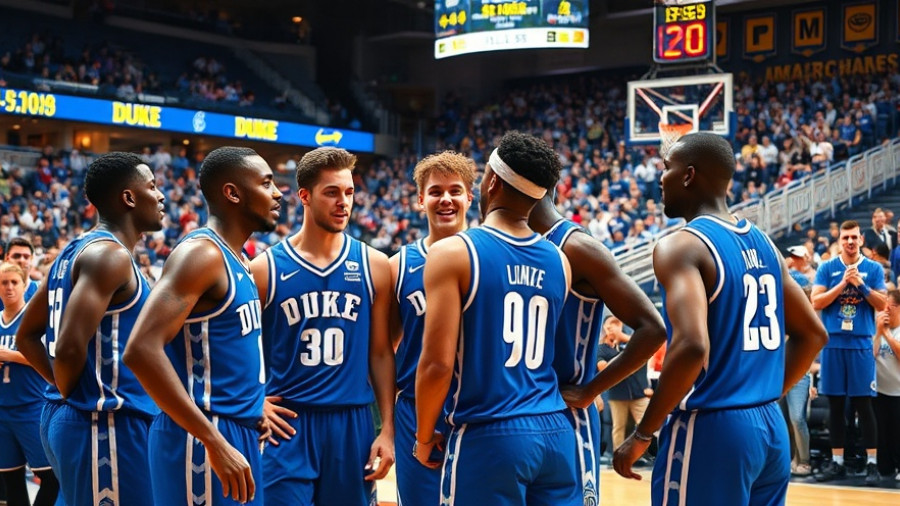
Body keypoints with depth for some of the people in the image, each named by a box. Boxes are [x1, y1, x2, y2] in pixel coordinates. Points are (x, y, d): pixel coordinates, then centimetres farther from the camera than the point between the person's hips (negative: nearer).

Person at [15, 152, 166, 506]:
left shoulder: (76, 251, 15)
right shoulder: (109, 255, -14)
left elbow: (26, 336, 21)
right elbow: (71, 346, -25)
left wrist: (69, 394, 14)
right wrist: (69, 393, -6)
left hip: (72, 418, 10)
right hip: (104, 423, -10)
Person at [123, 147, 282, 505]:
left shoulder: (235, 260, 14)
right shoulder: (201, 253, -14)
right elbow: (142, 350, -25)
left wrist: (252, 405, 14)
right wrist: (215, 442, -25)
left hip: (239, 433, 9)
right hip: (204, 439, -9)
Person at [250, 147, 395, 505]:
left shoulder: (374, 266, 4)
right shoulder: (266, 268, -1)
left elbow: (381, 353, 6)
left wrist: (388, 429, 2)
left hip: (352, 424, 2)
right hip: (288, 424, -2)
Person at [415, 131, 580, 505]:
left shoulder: (452, 253, -8)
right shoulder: (559, 261, 8)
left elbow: (438, 363, -13)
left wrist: (424, 436, 1)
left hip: (488, 437, -5)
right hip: (554, 433, 5)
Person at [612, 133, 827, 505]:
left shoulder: (682, 246, -13)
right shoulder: (763, 244, 12)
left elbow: (692, 346, -26)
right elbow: (812, 334, 17)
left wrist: (642, 434, -17)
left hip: (710, 430, -8)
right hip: (770, 426, 8)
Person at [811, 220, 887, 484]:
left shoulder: (873, 269, 4)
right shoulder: (827, 268, 5)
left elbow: (882, 304, -3)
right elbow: (816, 302, -4)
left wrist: (861, 284, -16)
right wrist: (843, 282, -13)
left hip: (861, 344, -1)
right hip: (833, 343, 1)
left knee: (863, 404, -1)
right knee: (836, 405, 6)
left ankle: (871, 463, 4)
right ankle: (837, 462, 13)